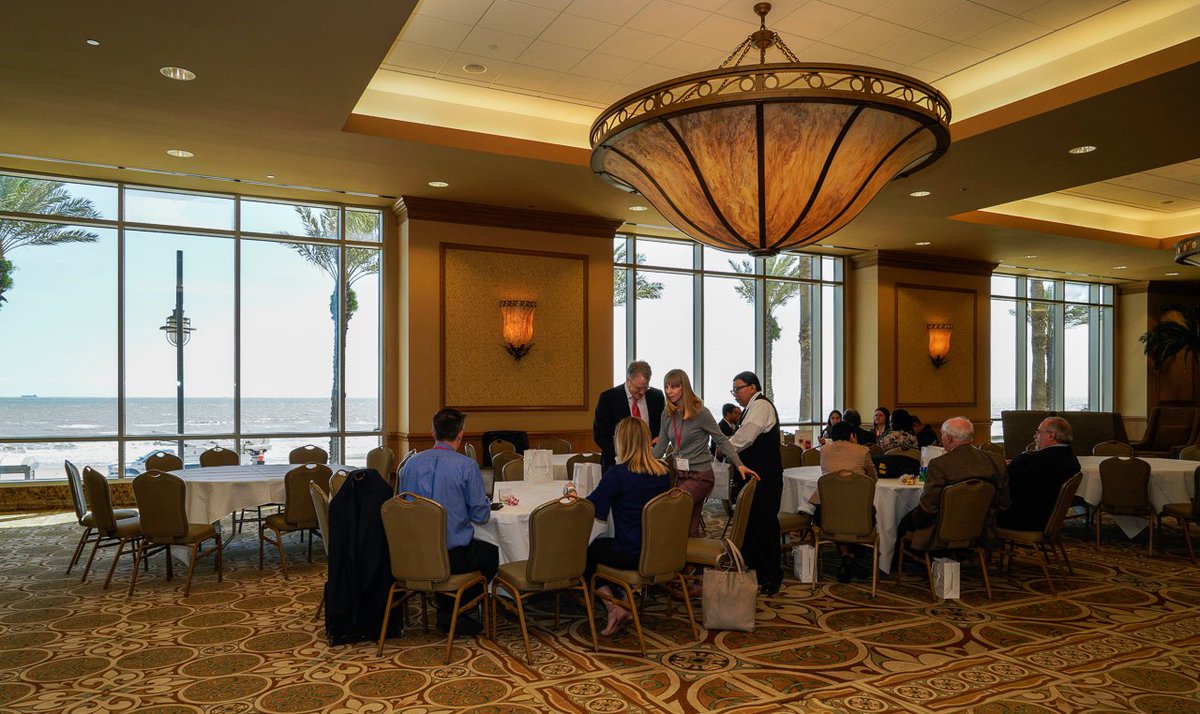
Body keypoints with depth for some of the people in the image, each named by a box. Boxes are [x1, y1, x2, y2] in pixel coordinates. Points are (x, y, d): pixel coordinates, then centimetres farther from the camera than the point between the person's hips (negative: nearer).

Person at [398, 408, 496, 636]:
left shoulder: (411, 463, 2)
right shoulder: (467, 465, -13)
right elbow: (481, 515, -8)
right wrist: (487, 502, 14)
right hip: (451, 555, -5)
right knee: (492, 554, 23)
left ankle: (445, 609, 27)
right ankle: (450, 612, 18)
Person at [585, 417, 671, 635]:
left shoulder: (618, 474, -19)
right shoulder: (662, 471, 1)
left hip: (631, 556, -7)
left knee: (587, 552, 19)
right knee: (603, 544, 29)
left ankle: (613, 607, 9)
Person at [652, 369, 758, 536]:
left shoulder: (700, 413, -11)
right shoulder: (667, 414, 5)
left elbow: (721, 440, -8)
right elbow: (660, 446, 10)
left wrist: (739, 465, -17)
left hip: (700, 476, -6)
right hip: (680, 474, 6)